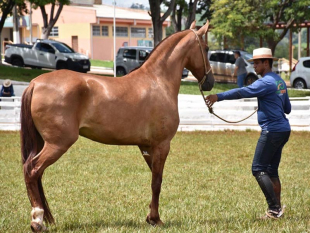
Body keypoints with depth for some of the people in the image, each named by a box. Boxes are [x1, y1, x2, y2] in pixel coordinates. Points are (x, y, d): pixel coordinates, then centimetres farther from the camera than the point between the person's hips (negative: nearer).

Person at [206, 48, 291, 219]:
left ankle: (274, 208, -10)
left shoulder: (266, 82, -14)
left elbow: (243, 92, -27)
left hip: (272, 131, -10)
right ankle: (277, 208, 15)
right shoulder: (280, 81, 16)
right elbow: (287, 108, 25)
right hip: (283, 129, 10)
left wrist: (219, 97, -32)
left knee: (258, 169, -7)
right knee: (272, 171, 14)